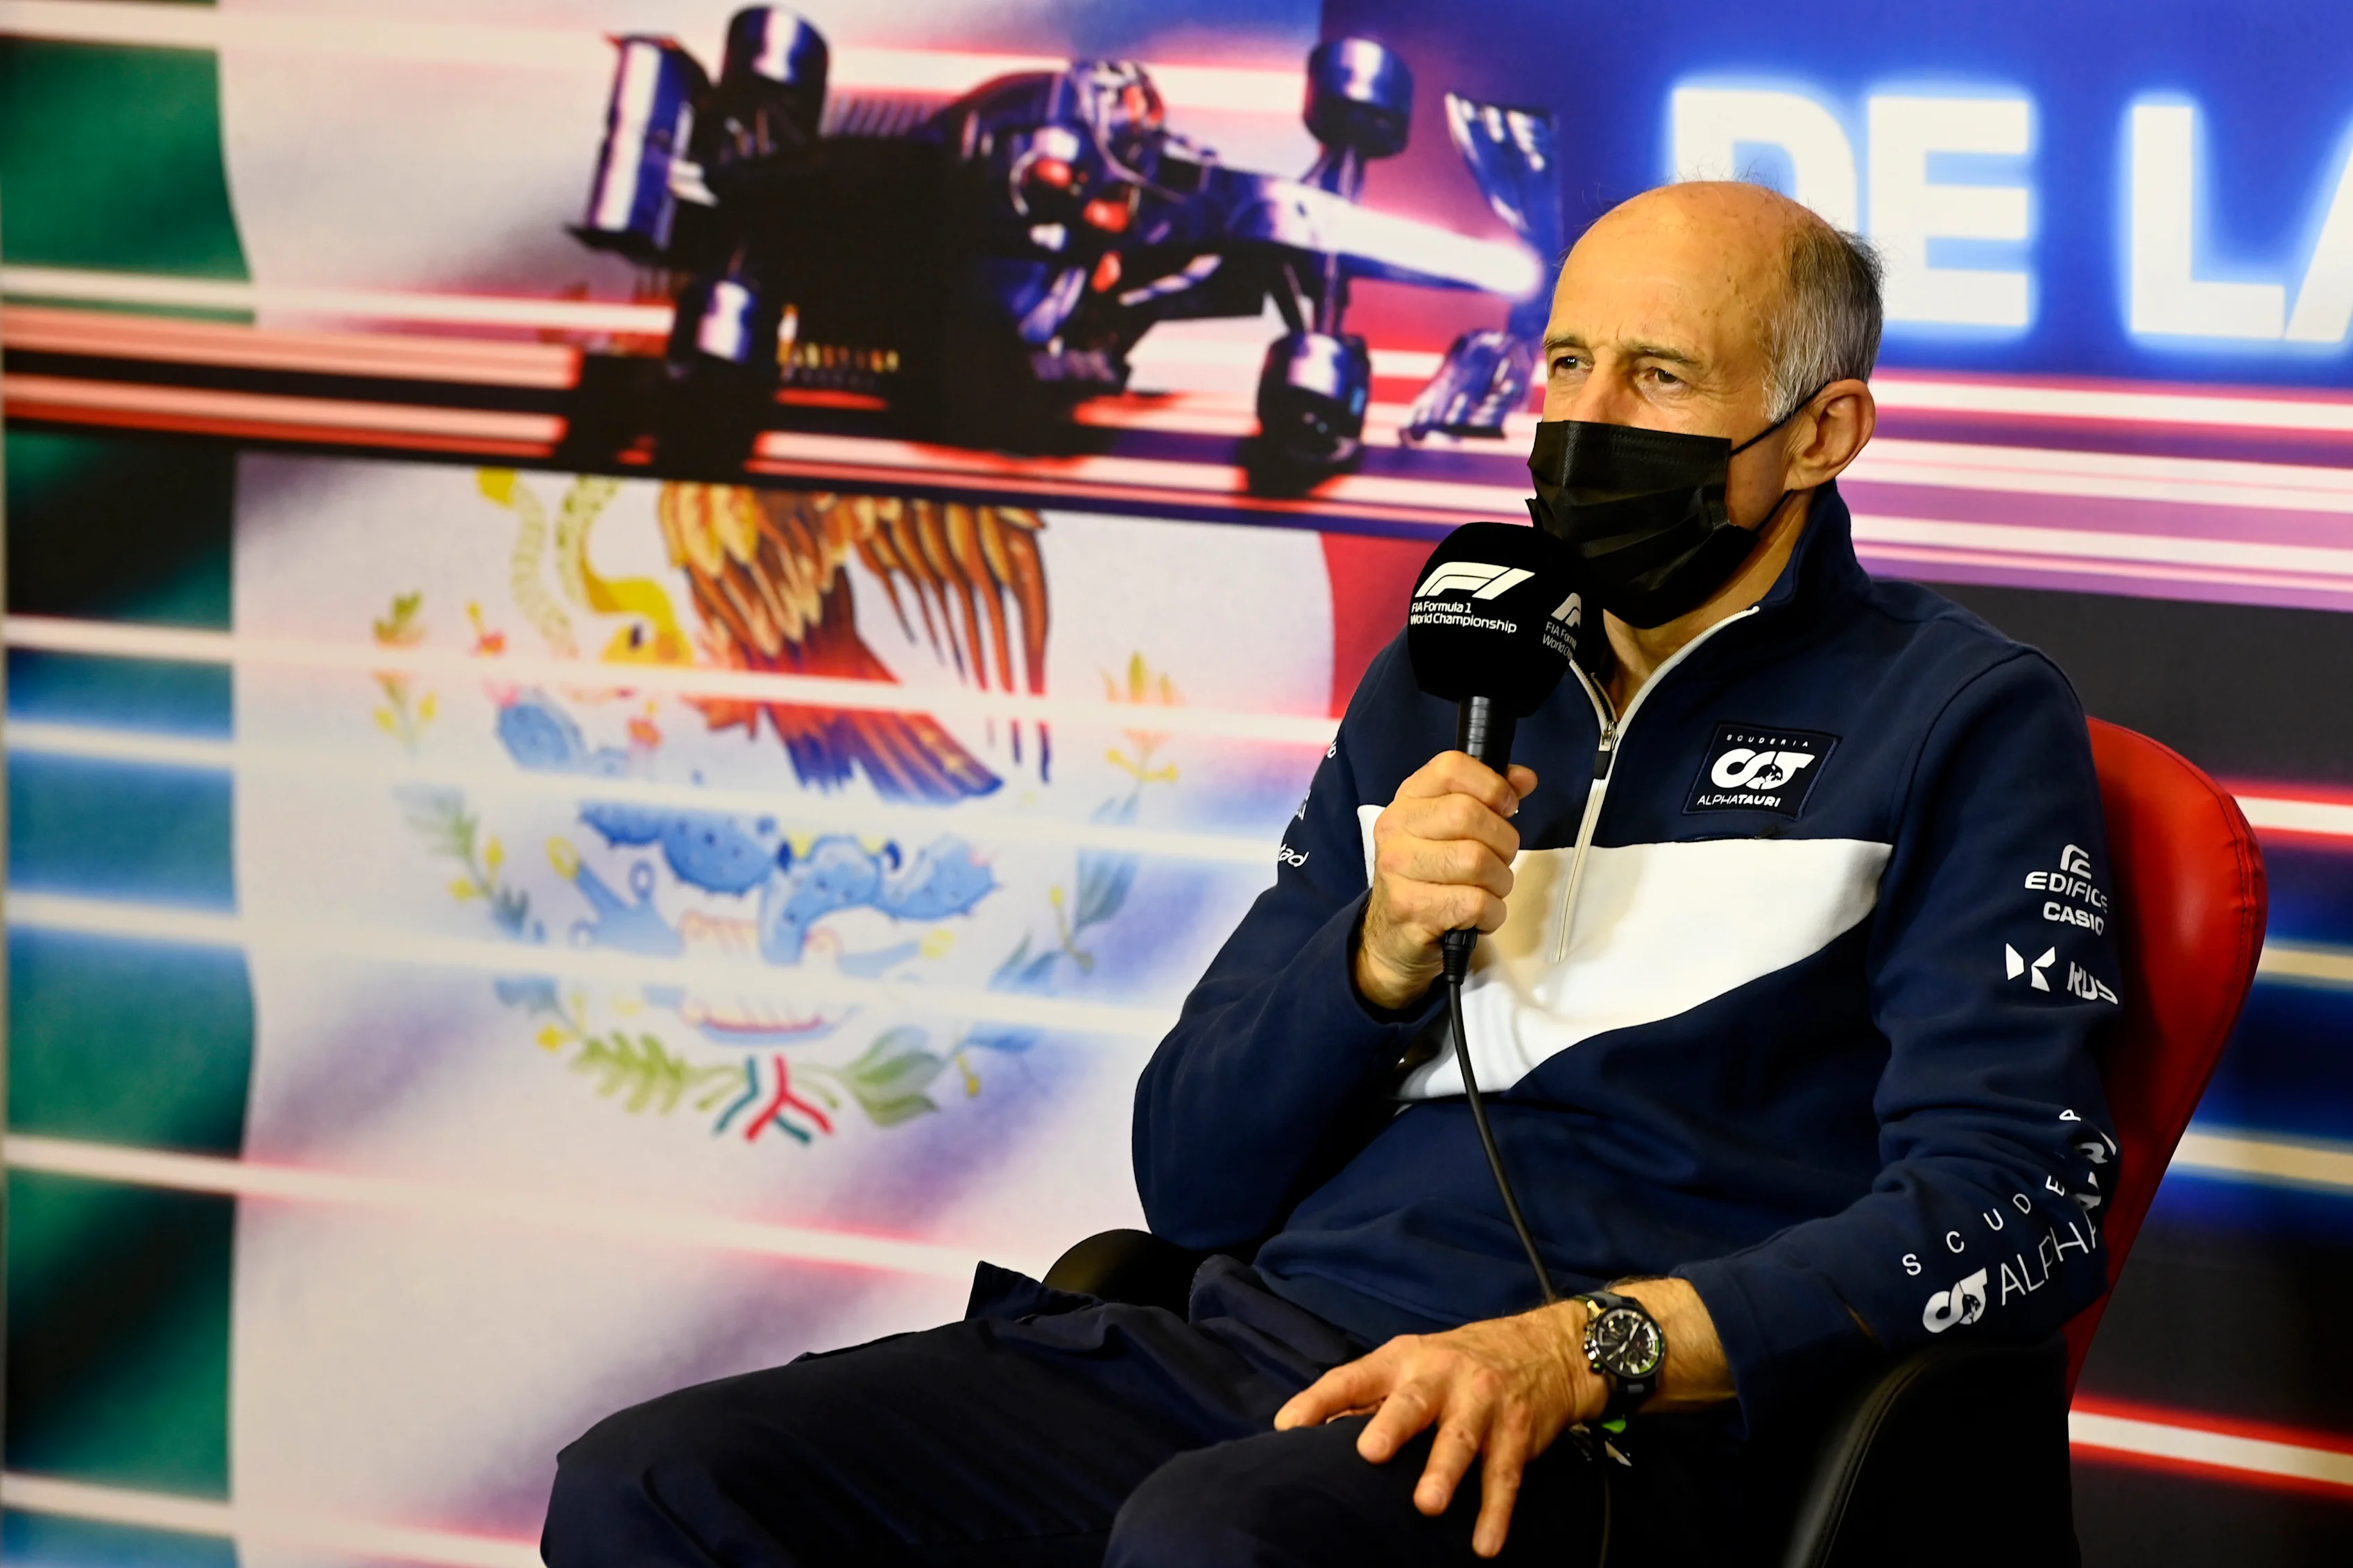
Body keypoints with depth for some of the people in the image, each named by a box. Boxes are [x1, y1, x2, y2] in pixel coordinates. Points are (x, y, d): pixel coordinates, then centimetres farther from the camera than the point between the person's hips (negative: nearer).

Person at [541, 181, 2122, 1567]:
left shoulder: (1963, 719, 6)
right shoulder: (1436, 691, 22)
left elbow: (2013, 1204, -8)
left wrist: (1583, 1348, -19)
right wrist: (1385, 950, -1)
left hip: (1605, 1432, -6)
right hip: (1249, 1345, 6)